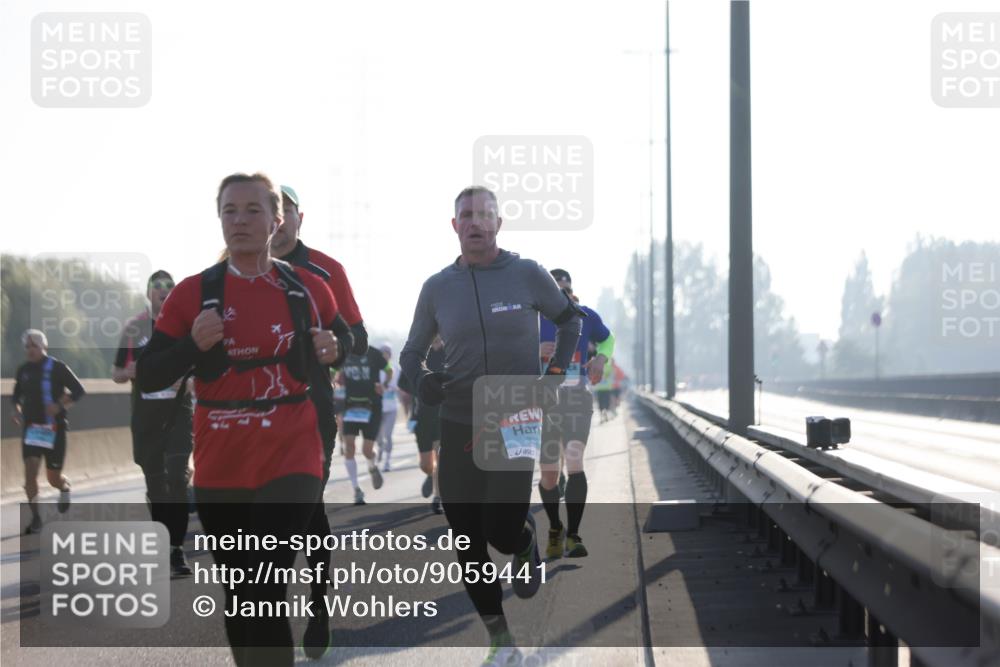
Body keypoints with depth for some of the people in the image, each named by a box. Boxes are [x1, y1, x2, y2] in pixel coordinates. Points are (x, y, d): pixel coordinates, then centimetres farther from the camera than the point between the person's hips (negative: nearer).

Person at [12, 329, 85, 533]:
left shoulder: (56, 367, -8)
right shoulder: (23, 370, 6)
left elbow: (78, 390, -7)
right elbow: (16, 394, 20)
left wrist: (60, 405, -22)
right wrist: (16, 408, -1)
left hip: (54, 427, -3)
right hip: (31, 427, 3)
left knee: (54, 478, 5)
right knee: (30, 470, -14)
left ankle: (64, 488, 43)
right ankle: (35, 518, -8)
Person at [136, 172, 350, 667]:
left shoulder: (307, 289, 1)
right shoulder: (192, 293, -1)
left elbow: (344, 340, 20)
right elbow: (147, 377, -1)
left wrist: (333, 349, -4)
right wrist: (194, 345, -19)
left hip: (291, 459, -2)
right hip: (219, 468, 2)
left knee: (264, 594, -15)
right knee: (238, 597, 13)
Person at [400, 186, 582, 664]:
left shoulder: (528, 275, -5)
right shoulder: (437, 287, 0)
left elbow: (570, 320, 13)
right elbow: (412, 352, 10)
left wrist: (556, 371, 0)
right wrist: (421, 381, -11)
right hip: (459, 427, 2)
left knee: (502, 530, -12)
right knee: (467, 539, 1)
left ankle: (526, 545, 26)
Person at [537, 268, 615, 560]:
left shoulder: (586, 317, 1)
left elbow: (607, 339, 22)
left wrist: (601, 358, 1)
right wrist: (535, 352, -24)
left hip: (578, 402, 0)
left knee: (574, 463, -21)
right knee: (549, 475, 6)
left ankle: (573, 536, -19)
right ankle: (555, 530, 32)